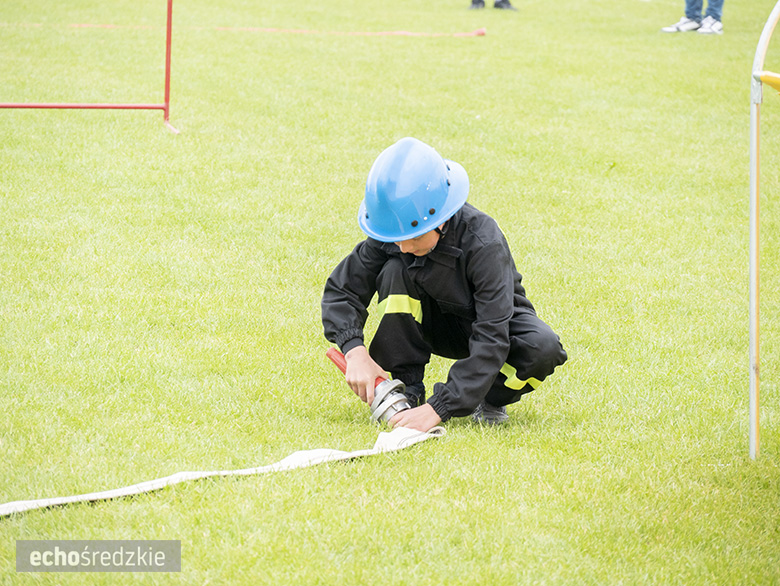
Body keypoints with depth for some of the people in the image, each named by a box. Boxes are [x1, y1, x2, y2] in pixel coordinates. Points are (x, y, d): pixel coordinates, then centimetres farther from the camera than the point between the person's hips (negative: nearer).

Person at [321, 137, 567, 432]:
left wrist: (438, 408, -48)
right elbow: (340, 290, -13)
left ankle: (489, 397, -3)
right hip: (436, 322, 3)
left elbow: (490, 342, -41)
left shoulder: (482, 242, -36)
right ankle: (406, 389, -13)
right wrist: (355, 352, -33)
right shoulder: (393, 235, -23)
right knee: (394, 271, -27)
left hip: (496, 318, -3)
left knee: (544, 348, -36)